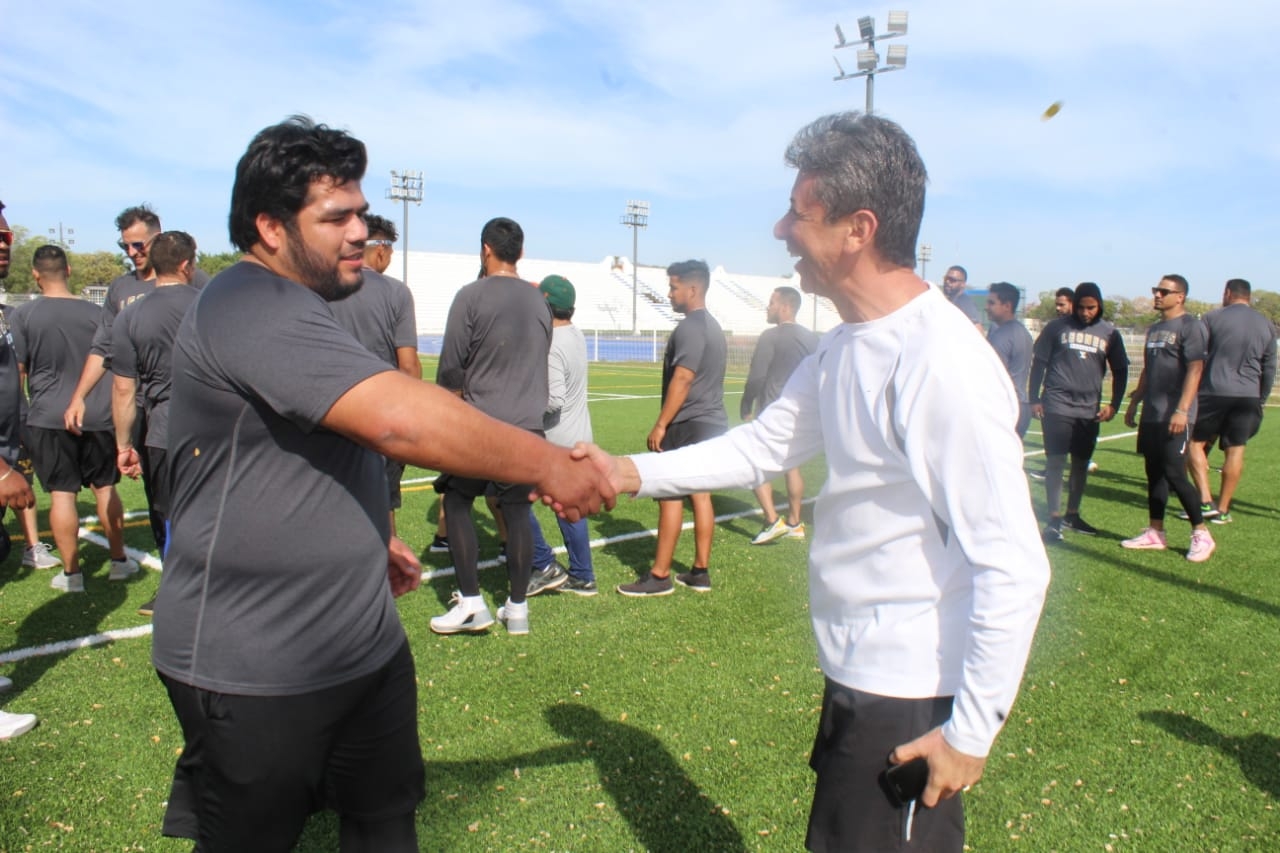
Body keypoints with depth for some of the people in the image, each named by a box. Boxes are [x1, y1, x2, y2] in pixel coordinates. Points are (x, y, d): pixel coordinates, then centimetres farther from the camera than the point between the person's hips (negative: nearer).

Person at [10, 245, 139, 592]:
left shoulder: (23, 314, -5)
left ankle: (71, 572, 8)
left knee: (61, 493, 3)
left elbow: (20, 368, -2)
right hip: (97, 414, 2)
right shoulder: (93, 312, 1)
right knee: (105, 487, 12)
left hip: (50, 417, -2)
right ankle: (119, 560, 20)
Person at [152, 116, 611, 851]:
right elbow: (401, 419, -35)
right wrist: (546, 464, -26)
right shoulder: (255, 309, -22)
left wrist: (370, 539, 17)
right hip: (255, 673, -9)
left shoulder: (295, 310, 13)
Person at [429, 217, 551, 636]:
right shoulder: (539, 301, 10)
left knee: (457, 504, 8)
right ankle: (517, 608, 14)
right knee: (517, 511, 8)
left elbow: (451, 366, -4)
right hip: (528, 424, 5)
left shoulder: (472, 295, -6)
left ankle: (471, 603, 6)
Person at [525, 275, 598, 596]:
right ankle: (582, 577, 22)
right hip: (578, 438, 9)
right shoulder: (576, 335, 6)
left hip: (553, 441, -9)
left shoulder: (551, 346, -22)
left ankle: (545, 567, 5)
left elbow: (553, 399, -28)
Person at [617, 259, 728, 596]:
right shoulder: (713, 326, 16)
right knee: (701, 495, 11)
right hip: (711, 422, 10)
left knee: (670, 497, -4)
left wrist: (661, 424, -18)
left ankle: (659, 576, 2)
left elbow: (682, 379, -21)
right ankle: (700, 571, 16)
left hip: (689, 425, -10)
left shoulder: (690, 328, -14)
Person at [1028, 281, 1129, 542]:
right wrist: (1034, 399, 0)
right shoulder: (1057, 327, 0)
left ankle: (1072, 515, 25)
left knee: (1081, 462, 11)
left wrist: (1113, 404, 3)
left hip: (1089, 410, 3)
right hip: (1057, 406, -3)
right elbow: (1038, 363, 4)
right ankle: (1054, 519, -1)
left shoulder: (1109, 332, 7)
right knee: (1055, 461, -6)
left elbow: (1120, 371, 13)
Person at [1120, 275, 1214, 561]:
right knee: (1154, 473, 10)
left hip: (1174, 416, -8)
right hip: (1151, 414, 8)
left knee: (1174, 474, -9)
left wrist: (1182, 411, -23)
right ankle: (1155, 532, 17)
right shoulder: (1154, 329, 17)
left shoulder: (1191, 326, -9)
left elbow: (1195, 370, -17)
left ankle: (1202, 535, 3)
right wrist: (1134, 403, 20)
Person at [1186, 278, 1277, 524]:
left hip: (1214, 392, -4)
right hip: (1248, 396, 4)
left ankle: (1205, 501, -3)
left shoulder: (1213, 317, -1)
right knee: (1235, 451, 6)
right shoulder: (1265, 325, 11)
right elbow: (1269, 369, 14)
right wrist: (1260, 401, 22)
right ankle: (1223, 510, 11)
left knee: (1196, 442, 7)